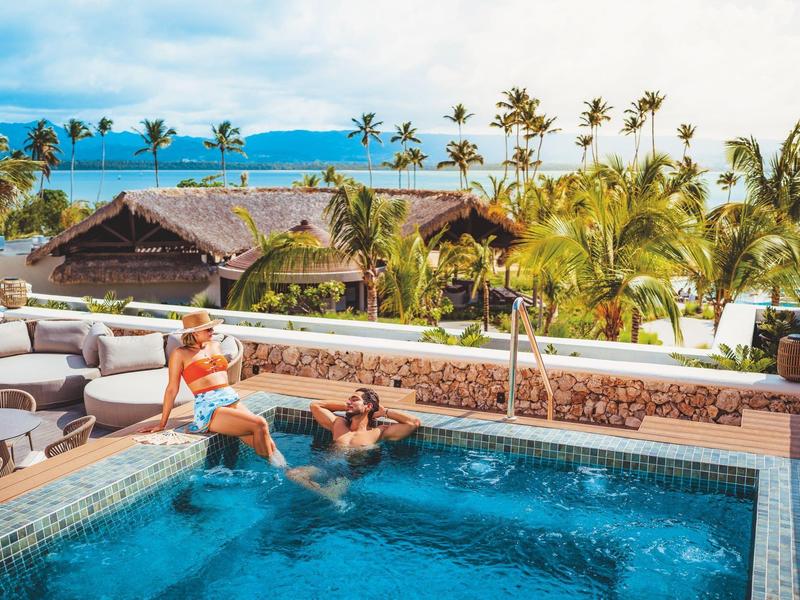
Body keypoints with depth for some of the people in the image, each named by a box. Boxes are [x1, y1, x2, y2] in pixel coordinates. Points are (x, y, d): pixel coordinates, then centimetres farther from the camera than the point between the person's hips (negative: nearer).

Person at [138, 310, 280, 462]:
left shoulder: (215, 346, 17)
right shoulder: (180, 354, 0)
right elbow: (172, 389, 2)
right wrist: (162, 424, 4)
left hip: (233, 400, 6)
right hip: (208, 408, -6)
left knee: (262, 443, -17)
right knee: (260, 425, -24)